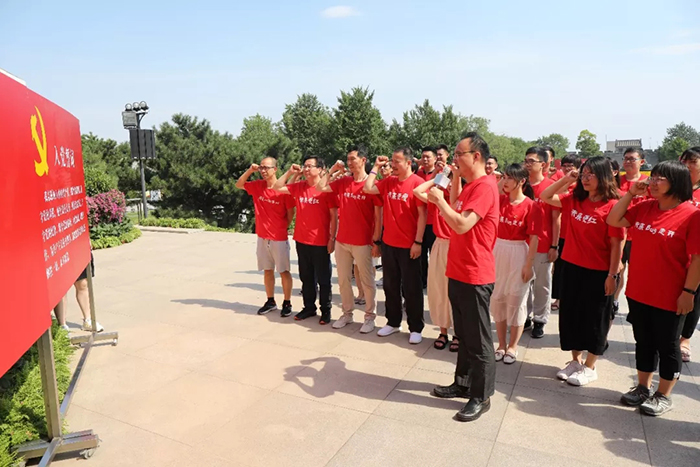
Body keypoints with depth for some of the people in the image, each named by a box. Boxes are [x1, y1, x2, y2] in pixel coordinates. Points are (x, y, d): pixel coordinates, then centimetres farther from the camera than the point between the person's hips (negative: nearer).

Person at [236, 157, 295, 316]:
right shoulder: (257, 186, 2)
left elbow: (291, 213, -4)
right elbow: (238, 185, 14)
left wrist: (281, 227, 2)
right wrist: (250, 170, -1)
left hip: (279, 238, -5)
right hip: (262, 237, 5)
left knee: (284, 271, 5)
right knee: (267, 270, 13)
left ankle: (287, 303, 15)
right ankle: (270, 301, 25)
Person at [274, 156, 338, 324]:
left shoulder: (327, 188, -11)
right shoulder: (298, 187, 6)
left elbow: (334, 216, -10)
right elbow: (278, 187, 11)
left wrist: (332, 238, -12)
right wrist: (290, 172, 2)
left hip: (320, 242, -6)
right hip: (301, 240, 6)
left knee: (323, 279, 6)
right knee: (306, 277, 16)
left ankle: (326, 310, 19)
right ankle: (309, 307, 30)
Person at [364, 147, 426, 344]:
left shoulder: (417, 182, -12)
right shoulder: (388, 182, 7)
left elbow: (422, 215, -14)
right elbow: (368, 189, 2)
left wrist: (418, 242, -16)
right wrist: (376, 168, 2)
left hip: (408, 245, -6)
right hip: (388, 243, 6)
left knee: (411, 288, 4)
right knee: (390, 285, 15)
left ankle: (416, 328, 17)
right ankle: (393, 322, 29)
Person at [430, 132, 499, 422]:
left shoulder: (485, 186, -18)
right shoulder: (469, 186, 14)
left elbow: (461, 225, -27)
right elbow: (455, 213, 17)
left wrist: (439, 200, -14)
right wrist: (454, 182, 12)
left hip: (475, 276, -10)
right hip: (459, 272, 10)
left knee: (478, 340, 3)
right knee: (463, 335, 19)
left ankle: (481, 396, 16)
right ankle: (463, 383, 33)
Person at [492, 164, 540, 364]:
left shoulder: (531, 206, -11)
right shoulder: (501, 200, 3)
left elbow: (534, 238, -11)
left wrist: (529, 264, -13)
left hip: (519, 254, -5)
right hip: (499, 251, 5)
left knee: (516, 300, 6)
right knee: (497, 298, 10)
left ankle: (513, 346, 22)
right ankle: (501, 344, 25)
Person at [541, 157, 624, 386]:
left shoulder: (612, 205, -14)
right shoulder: (575, 200, 3)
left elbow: (616, 244, -13)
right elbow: (545, 197, 10)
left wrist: (612, 274, -13)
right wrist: (566, 179, -1)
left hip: (598, 272, -6)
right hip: (572, 267, 6)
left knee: (594, 318, 8)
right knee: (569, 314, 14)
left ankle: (589, 367, 24)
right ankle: (575, 361, 31)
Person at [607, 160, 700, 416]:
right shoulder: (644, 208, 2)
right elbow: (613, 220, 7)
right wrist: (631, 193, -1)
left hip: (670, 297, -5)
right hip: (638, 292, 6)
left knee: (667, 346, 11)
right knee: (643, 342, 19)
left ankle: (664, 396, 28)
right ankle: (643, 387, 36)